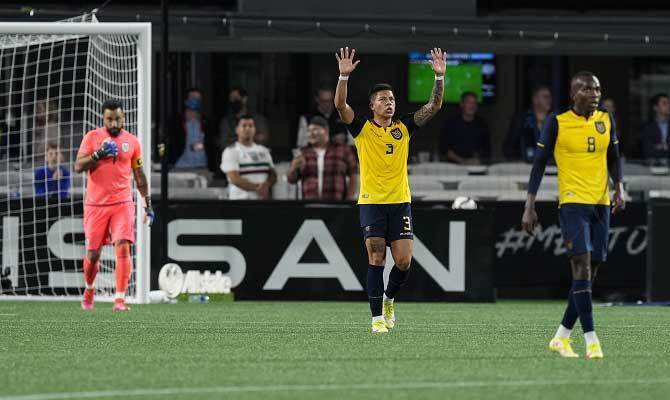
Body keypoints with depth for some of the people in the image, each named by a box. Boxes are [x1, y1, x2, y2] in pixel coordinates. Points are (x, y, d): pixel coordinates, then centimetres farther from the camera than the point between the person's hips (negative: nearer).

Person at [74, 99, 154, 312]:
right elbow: (78, 166, -7)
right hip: (95, 204, 0)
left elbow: (139, 174, 14)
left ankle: (120, 298, -18)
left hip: (123, 203, 0)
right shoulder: (92, 137, 0)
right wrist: (99, 154, -21)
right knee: (93, 254, 5)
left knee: (123, 247, -17)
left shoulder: (131, 141, 6)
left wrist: (148, 203, 13)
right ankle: (89, 288, 34)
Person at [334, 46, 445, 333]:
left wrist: (439, 77, -11)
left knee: (403, 262, -3)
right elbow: (340, 105, -15)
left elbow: (434, 106, 2)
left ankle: (388, 298, 26)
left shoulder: (404, 127, 7)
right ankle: (377, 317, -2)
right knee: (376, 259, -7)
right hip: (371, 202, -3)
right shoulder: (362, 128, -1)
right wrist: (344, 76, -28)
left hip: (400, 202, 3)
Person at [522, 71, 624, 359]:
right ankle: (591, 342, -19)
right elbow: (539, 163, -1)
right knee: (582, 265, -17)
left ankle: (561, 337, 18)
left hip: (601, 203, 5)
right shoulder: (558, 123, -4)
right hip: (572, 202, -5)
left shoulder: (606, 120, 9)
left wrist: (619, 189, 1)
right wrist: (529, 208, -5)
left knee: (591, 271, 6)